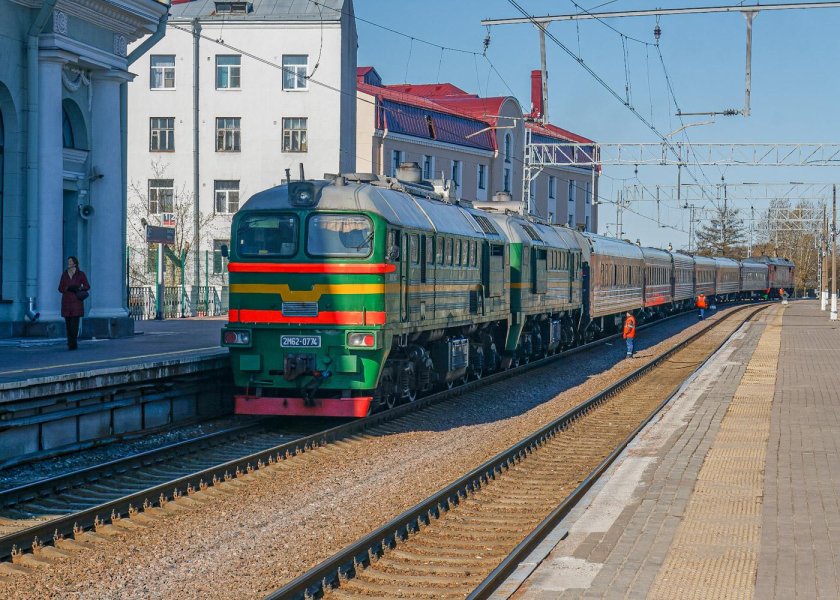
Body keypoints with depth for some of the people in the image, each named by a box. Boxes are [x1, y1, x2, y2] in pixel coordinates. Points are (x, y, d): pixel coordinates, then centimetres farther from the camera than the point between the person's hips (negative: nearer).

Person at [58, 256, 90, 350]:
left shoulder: (80, 274, 5)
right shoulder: (64, 274, 13)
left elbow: (87, 286, 9)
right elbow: (60, 288, 13)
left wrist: (79, 289, -11)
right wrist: (67, 289, -7)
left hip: (76, 301, -3)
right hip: (66, 301, 3)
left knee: (74, 323, -12)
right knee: (68, 323, 1)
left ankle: (73, 344, -13)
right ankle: (71, 343, 7)